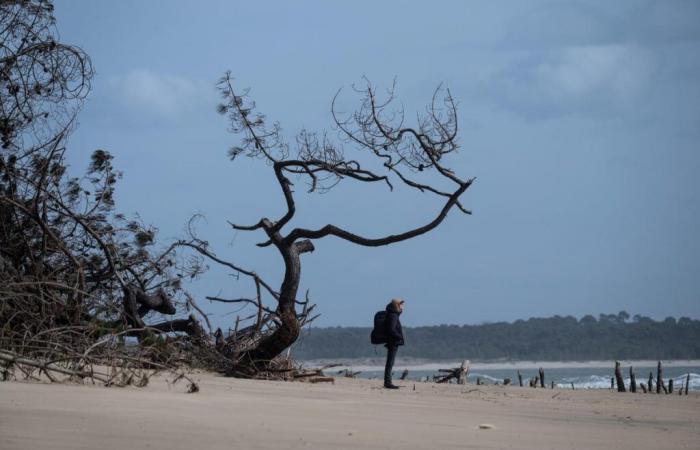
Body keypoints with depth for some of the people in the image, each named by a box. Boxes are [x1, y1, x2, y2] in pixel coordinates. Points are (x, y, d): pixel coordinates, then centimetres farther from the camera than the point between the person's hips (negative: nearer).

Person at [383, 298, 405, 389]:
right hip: (393, 342, -10)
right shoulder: (393, 316, -16)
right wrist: (400, 337, -15)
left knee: (390, 363, 13)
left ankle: (387, 382, 19)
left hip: (392, 343, 10)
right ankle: (388, 382, -8)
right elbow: (392, 330, -23)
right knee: (390, 363, -8)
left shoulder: (394, 315, 14)